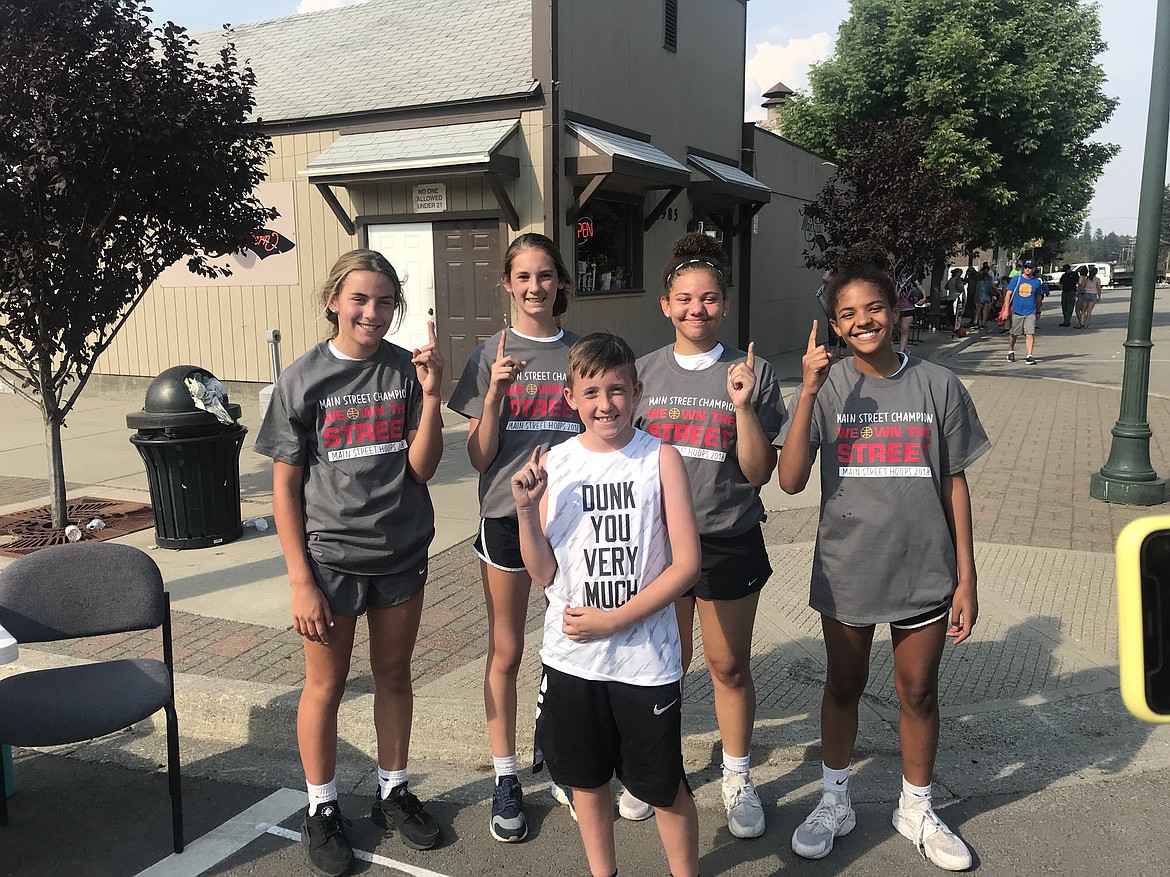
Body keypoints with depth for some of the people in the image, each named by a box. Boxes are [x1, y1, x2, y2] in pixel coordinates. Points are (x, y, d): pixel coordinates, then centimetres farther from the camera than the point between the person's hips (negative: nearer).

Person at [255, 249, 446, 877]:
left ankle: (394, 791, 37)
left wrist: (431, 395, -21)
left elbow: (421, 468, -7)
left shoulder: (407, 370, -4)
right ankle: (321, 809, 32)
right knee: (326, 683, 12)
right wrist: (301, 580, -9)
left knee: (393, 673, 16)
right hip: (330, 556, -2)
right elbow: (285, 488, -6)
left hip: (401, 554, 2)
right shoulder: (303, 379, -8)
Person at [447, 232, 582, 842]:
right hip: (507, 515, -1)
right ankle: (506, 780, 22)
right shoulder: (491, 356, -2)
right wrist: (495, 395, -19)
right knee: (506, 653, 8)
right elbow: (481, 456, -5)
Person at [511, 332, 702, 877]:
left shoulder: (661, 458, -8)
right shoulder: (553, 464, -2)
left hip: (646, 656, -2)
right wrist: (526, 510, -18)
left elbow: (686, 564, -11)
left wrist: (612, 620, -15)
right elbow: (543, 573, -2)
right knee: (587, 779, 20)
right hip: (571, 656, 3)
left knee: (665, 788, 12)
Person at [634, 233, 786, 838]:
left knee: (730, 666, 13)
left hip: (730, 543, -1)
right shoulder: (644, 372, 1)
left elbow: (759, 473, -8)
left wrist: (743, 407, -20)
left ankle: (736, 778, 33)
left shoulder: (753, 373, -5)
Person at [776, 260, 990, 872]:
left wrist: (966, 579, 1)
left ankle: (916, 810, 38)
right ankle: (834, 804, 37)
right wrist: (809, 392, -24)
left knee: (918, 693, 14)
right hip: (846, 570, 0)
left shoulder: (937, 386, -4)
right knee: (844, 687, 16)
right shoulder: (825, 388, -6)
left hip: (924, 573, 1)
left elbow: (955, 485, 1)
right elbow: (790, 481, -17)